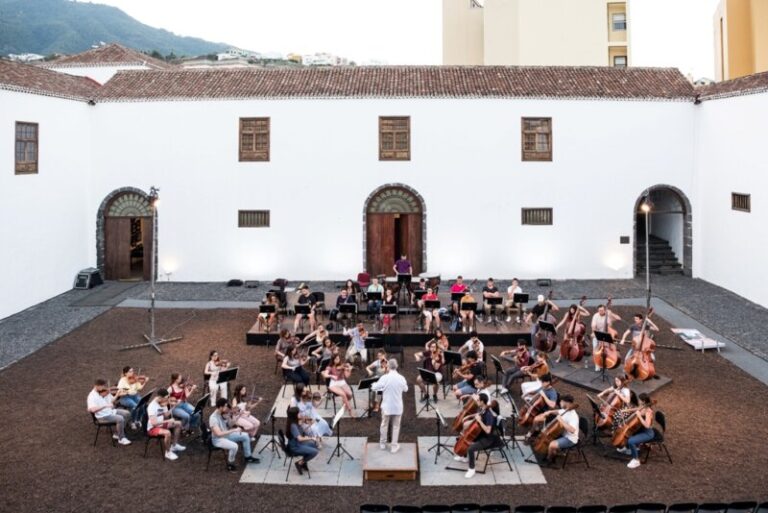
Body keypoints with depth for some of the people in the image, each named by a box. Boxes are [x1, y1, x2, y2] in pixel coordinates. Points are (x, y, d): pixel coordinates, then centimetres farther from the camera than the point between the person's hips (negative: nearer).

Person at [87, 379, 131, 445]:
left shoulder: (105, 392, 4)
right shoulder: (92, 396, -20)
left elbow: (112, 401, 16)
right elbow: (92, 409, -35)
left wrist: (117, 396, -5)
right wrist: (105, 406, -37)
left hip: (111, 411, 9)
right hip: (102, 416, -9)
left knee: (127, 413, 4)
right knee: (120, 419, -26)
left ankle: (117, 434, 12)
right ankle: (121, 439, -9)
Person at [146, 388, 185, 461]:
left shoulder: (163, 403, 1)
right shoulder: (152, 406, -27)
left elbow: (166, 415, 8)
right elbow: (154, 423, -34)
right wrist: (168, 421, -33)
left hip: (161, 425, 9)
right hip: (153, 428, -9)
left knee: (178, 423, 11)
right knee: (167, 432, -35)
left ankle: (174, 445, 19)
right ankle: (168, 453, -12)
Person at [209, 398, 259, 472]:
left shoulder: (223, 414, -3)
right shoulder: (213, 418, -30)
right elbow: (219, 433, -37)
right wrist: (234, 430, -36)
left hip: (226, 435, 9)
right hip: (218, 439, -9)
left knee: (245, 436, 6)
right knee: (234, 446, -31)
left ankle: (248, 457, 21)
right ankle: (230, 464, -7)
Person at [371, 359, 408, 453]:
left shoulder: (384, 378, -16)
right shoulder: (401, 378, -9)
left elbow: (374, 388, -6)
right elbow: (405, 389, 9)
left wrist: (374, 384, 17)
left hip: (387, 406, -1)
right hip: (398, 407, 1)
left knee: (384, 425, 18)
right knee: (396, 426, 12)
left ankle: (383, 444, 31)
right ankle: (394, 446, 15)